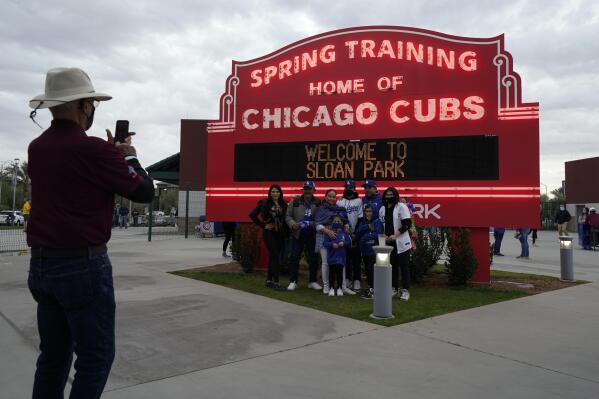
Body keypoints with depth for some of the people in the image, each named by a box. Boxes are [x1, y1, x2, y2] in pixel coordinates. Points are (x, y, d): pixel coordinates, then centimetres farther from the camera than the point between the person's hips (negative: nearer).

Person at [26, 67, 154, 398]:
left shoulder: (37, 148, 6)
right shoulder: (92, 149, -17)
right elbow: (144, 192, -9)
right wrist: (128, 156, 7)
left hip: (41, 264, 8)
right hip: (83, 265, -8)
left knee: (53, 355, 17)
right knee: (96, 356, 4)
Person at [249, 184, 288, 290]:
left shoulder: (283, 204, 6)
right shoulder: (265, 203, -5)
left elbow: (286, 218, 9)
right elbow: (252, 214, -7)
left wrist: (285, 230, -4)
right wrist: (263, 225, -8)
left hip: (280, 234, 5)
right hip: (269, 233, -5)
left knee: (273, 256, 11)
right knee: (275, 256, -10)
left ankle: (269, 280, 21)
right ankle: (276, 281, -5)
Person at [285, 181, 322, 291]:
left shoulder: (318, 203, 1)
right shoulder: (295, 201, 1)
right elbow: (288, 216, 3)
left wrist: (315, 224, -13)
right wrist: (293, 224, -14)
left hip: (312, 235, 1)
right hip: (297, 234, -1)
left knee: (313, 258, 8)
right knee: (295, 258, 1)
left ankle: (312, 281, 21)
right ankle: (293, 281, 10)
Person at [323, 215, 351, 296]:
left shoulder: (344, 233, 3)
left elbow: (348, 241, 4)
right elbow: (325, 243, -5)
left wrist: (343, 243, -14)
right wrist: (332, 244, -20)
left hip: (341, 256, 1)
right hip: (332, 256, -1)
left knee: (340, 272, 8)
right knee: (332, 272, 7)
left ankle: (339, 288, 19)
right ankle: (332, 288, 17)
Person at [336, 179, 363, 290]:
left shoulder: (359, 201, 1)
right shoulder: (339, 202, 9)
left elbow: (360, 218, -3)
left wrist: (355, 233, -8)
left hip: (355, 235, -3)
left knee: (356, 258, 0)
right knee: (345, 257, 7)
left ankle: (357, 280, 5)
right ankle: (347, 279, 17)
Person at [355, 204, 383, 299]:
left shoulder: (377, 222, -2)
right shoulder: (362, 222, 16)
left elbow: (377, 234, -14)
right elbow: (357, 232, 2)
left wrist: (365, 237, -11)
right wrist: (367, 227, -10)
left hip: (373, 249, -6)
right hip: (364, 250, 6)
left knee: (372, 269, -10)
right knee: (367, 269, 10)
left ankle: (373, 290, -6)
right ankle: (370, 287, 19)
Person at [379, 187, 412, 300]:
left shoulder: (401, 206, -7)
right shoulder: (382, 209, 9)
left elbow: (407, 224, -12)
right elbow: (381, 225, 16)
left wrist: (395, 235, -17)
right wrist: (385, 236, 0)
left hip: (401, 242, -5)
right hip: (389, 242, 5)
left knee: (404, 266, -1)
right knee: (392, 266, 10)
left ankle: (405, 290, 5)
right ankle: (394, 288, 20)